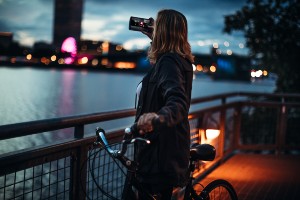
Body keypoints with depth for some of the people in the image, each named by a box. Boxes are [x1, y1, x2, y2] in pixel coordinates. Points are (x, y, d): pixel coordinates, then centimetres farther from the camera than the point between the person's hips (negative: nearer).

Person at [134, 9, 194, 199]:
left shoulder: (168, 62, -19)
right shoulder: (181, 61, 11)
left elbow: (178, 102, -35)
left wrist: (159, 116, -57)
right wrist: (153, 38, 33)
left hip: (161, 154, -11)